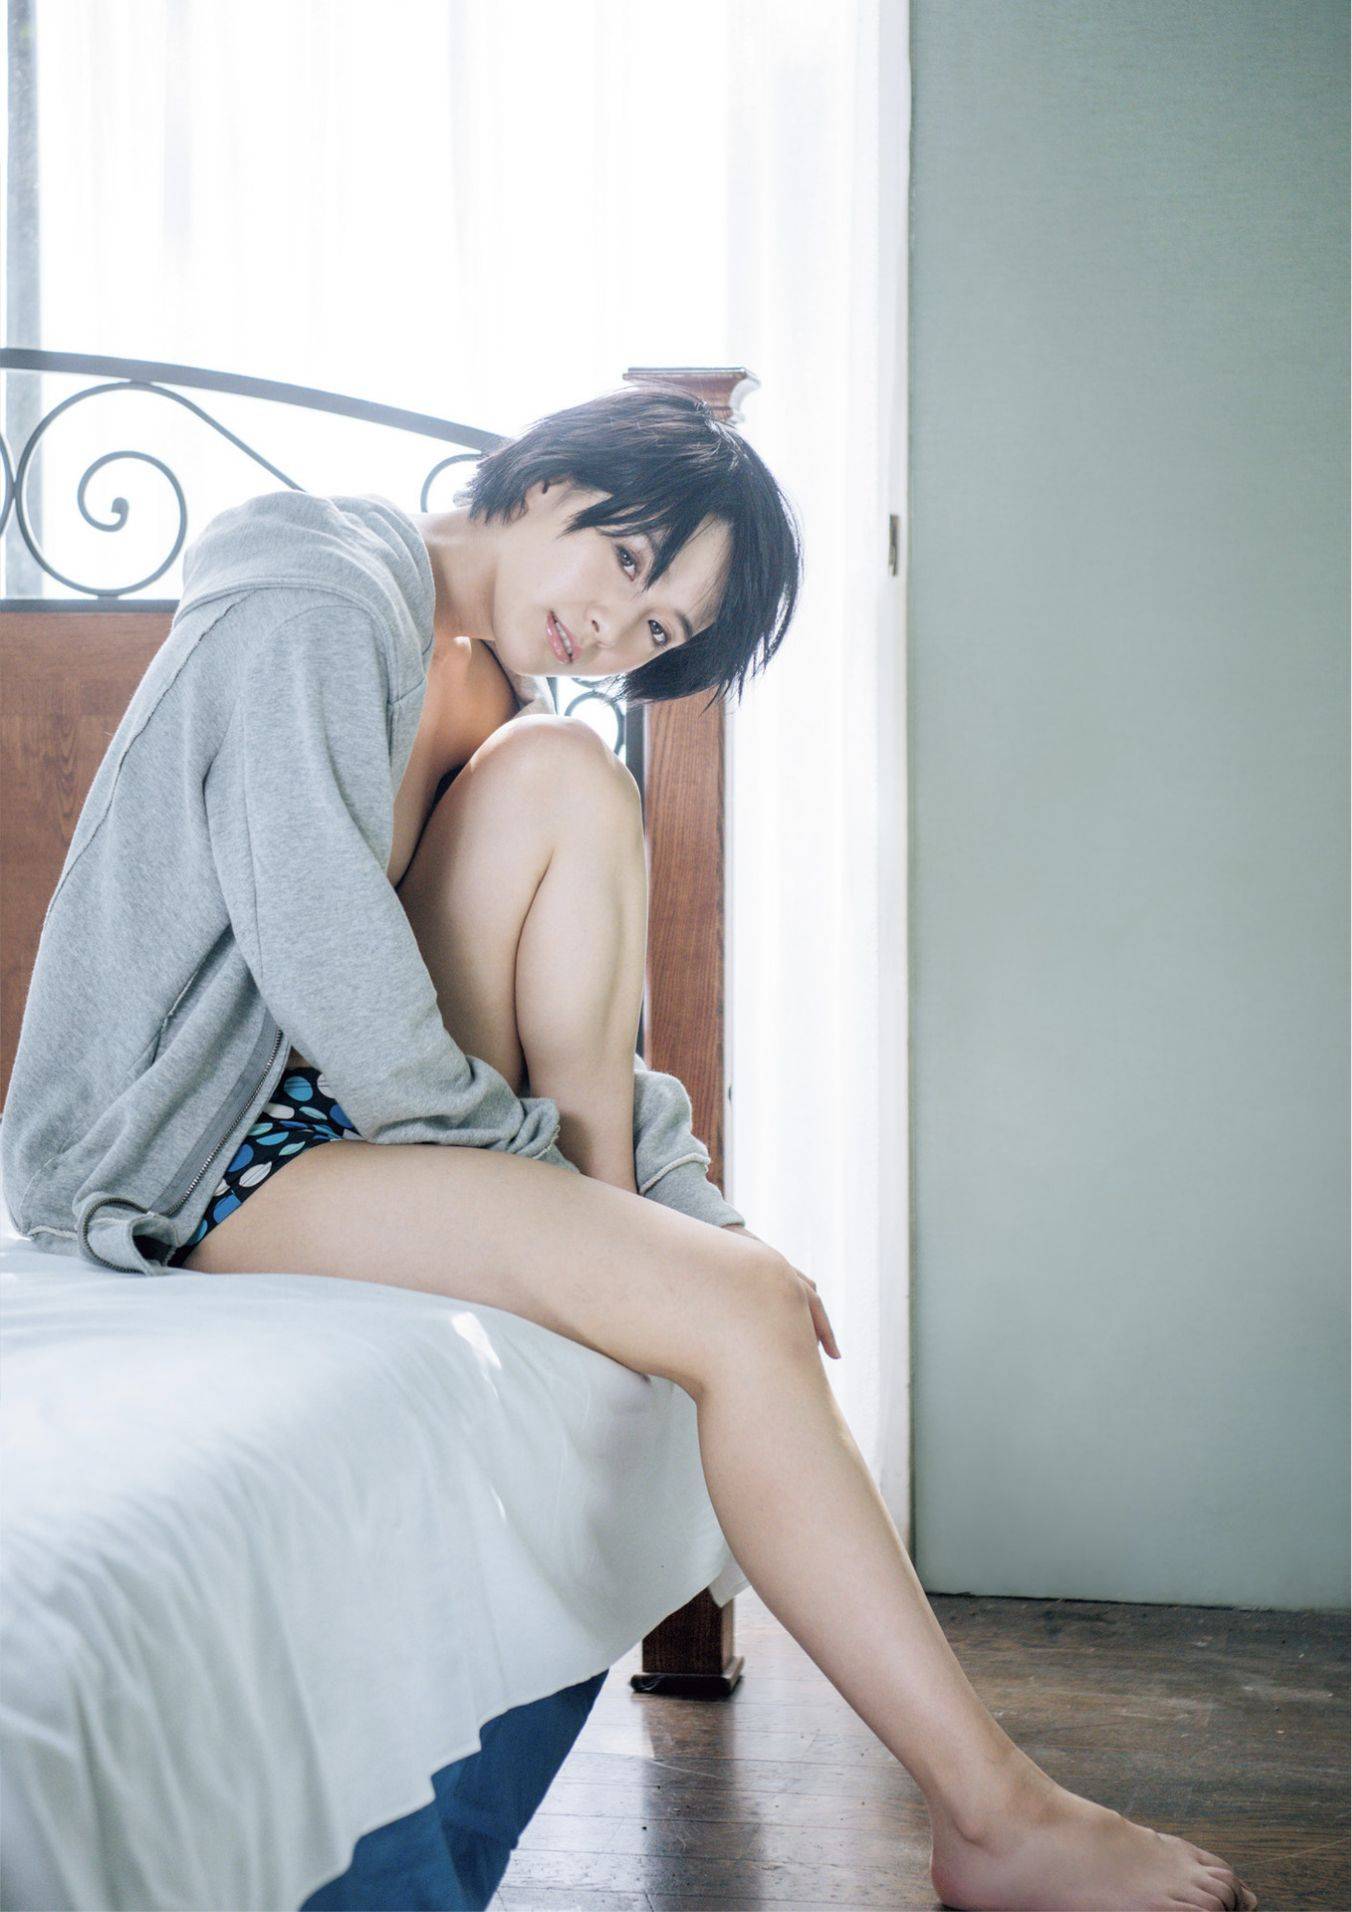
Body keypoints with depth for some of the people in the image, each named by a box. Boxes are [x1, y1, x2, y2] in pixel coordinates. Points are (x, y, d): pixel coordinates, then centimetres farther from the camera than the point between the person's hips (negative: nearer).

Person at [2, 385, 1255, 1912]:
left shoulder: (483, 685, 13)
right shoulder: (322, 608, -15)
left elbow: (573, 1026, 12)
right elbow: (321, 952, -23)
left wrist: (687, 1206, 0)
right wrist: (512, 1155, -10)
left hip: (339, 1087, 9)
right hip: (194, 1139, -9)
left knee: (560, 773, -10)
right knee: (735, 1312, -20)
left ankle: (613, 1241, -10)